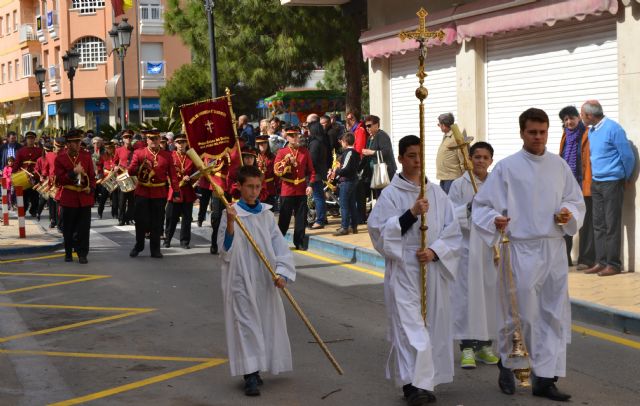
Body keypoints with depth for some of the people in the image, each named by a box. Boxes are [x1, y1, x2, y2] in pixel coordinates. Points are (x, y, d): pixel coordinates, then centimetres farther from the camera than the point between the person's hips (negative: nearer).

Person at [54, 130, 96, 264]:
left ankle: (82, 254, 4)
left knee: (84, 227, -2)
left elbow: (92, 175, 9)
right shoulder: (60, 158, -3)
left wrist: (91, 188, -6)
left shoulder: (86, 156, 4)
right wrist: (73, 172, -20)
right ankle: (68, 253, 20)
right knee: (69, 228, 7)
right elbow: (59, 179, -7)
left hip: (85, 197, 1)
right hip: (69, 198, -1)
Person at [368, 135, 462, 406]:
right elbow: (380, 230, -9)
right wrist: (411, 213, -17)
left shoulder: (436, 193, 9)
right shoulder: (391, 194, -1)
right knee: (410, 324, -12)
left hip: (433, 268, 4)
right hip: (403, 268, -4)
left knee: (432, 323, 6)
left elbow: (453, 230, 7)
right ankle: (414, 384, -18)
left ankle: (426, 381, 16)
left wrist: (435, 251, -10)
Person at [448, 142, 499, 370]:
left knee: (490, 295, 8)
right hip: (468, 247, -3)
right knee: (468, 296, -5)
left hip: (491, 247, 4)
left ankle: (485, 345, 19)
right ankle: (467, 347, 1)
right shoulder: (460, 184, -1)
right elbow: (450, 215, -6)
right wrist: (468, 208, -20)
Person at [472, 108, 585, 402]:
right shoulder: (506, 168, -5)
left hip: (554, 249, 5)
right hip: (521, 249, -4)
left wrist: (569, 214, -5)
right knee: (519, 314, 0)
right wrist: (495, 220, -25)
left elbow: (576, 200, 16)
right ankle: (507, 365, 24)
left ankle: (544, 379, 12)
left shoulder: (559, 166, 8)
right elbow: (481, 206, -5)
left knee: (554, 315, 5)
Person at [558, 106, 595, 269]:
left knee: (585, 223, -2)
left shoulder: (587, 135, -5)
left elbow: (592, 159, -10)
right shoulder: (565, 136, 15)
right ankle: (564, 257, 16)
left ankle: (586, 260, 1)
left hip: (583, 186, -7)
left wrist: (589, 182, -17)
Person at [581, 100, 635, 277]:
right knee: (598, 224, 9)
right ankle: (601, 262, 14)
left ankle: (613, 264, 1)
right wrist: (591, 178, 18)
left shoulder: (613, 129, -15)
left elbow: (628, 156, -10)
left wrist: (626, 177, 2)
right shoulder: (591, 131, 9)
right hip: (596, 183, 8)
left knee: (612, 225, -4)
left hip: (612, 183, -8)